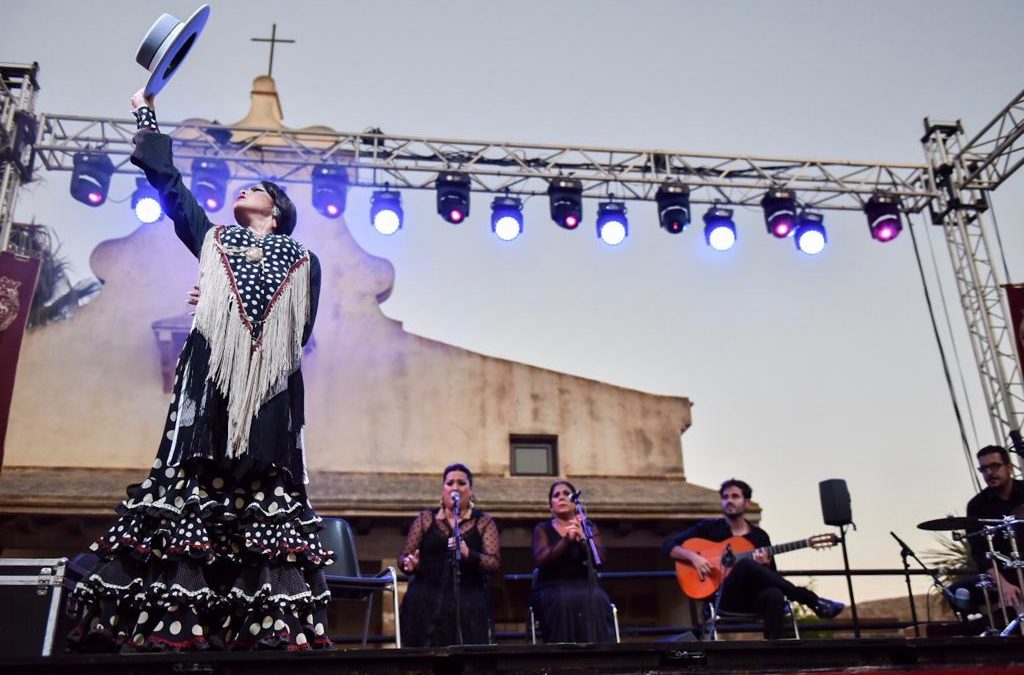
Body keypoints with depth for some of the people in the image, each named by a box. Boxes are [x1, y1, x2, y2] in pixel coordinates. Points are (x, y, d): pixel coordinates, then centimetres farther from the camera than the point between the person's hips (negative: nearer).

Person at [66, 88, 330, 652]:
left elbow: (300, 335, 9)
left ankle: (269, 632, -12)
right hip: (209, 380, 1)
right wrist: (146, 113, 24)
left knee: (265, 501, -8)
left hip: (270, 392, -1)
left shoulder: (302, 262, 17)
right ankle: (166, 625, -13)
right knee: (194, 492, -10)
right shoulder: (213, 241, 23)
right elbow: (167, 182, 20)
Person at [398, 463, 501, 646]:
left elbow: (494, 563, 0)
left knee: (467, 650, -26)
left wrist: (469, 554, -20)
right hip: (426, 596, 1)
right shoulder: (425, 518, 16)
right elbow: (403, 556, 15)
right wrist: (409, 563, -10)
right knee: (424, 650, -24)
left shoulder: (483, 522, 11)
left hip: (468, 595, -1)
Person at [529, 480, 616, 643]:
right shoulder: (543, 529, 9)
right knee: (563, 600, -36)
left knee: (597, 600, -33)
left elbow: (599, 559, -4)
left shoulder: (589, 527, 13)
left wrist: (582, 538, -23)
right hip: (551, 589, -1)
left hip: (584, 586, 2)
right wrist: (566, 540, -24)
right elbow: (540, 560, -10)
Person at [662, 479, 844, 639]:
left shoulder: (759, 535, 15)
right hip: (722, 597, -2)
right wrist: (693, 557, -15)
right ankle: (813, 602, -25)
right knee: (746, 564, -33)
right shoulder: (708, 527, 8)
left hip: (753, 598, 2)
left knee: (774, 595, -36)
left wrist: (764, 565, -10)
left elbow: (772, 575, 13)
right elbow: (668, 545, 2)